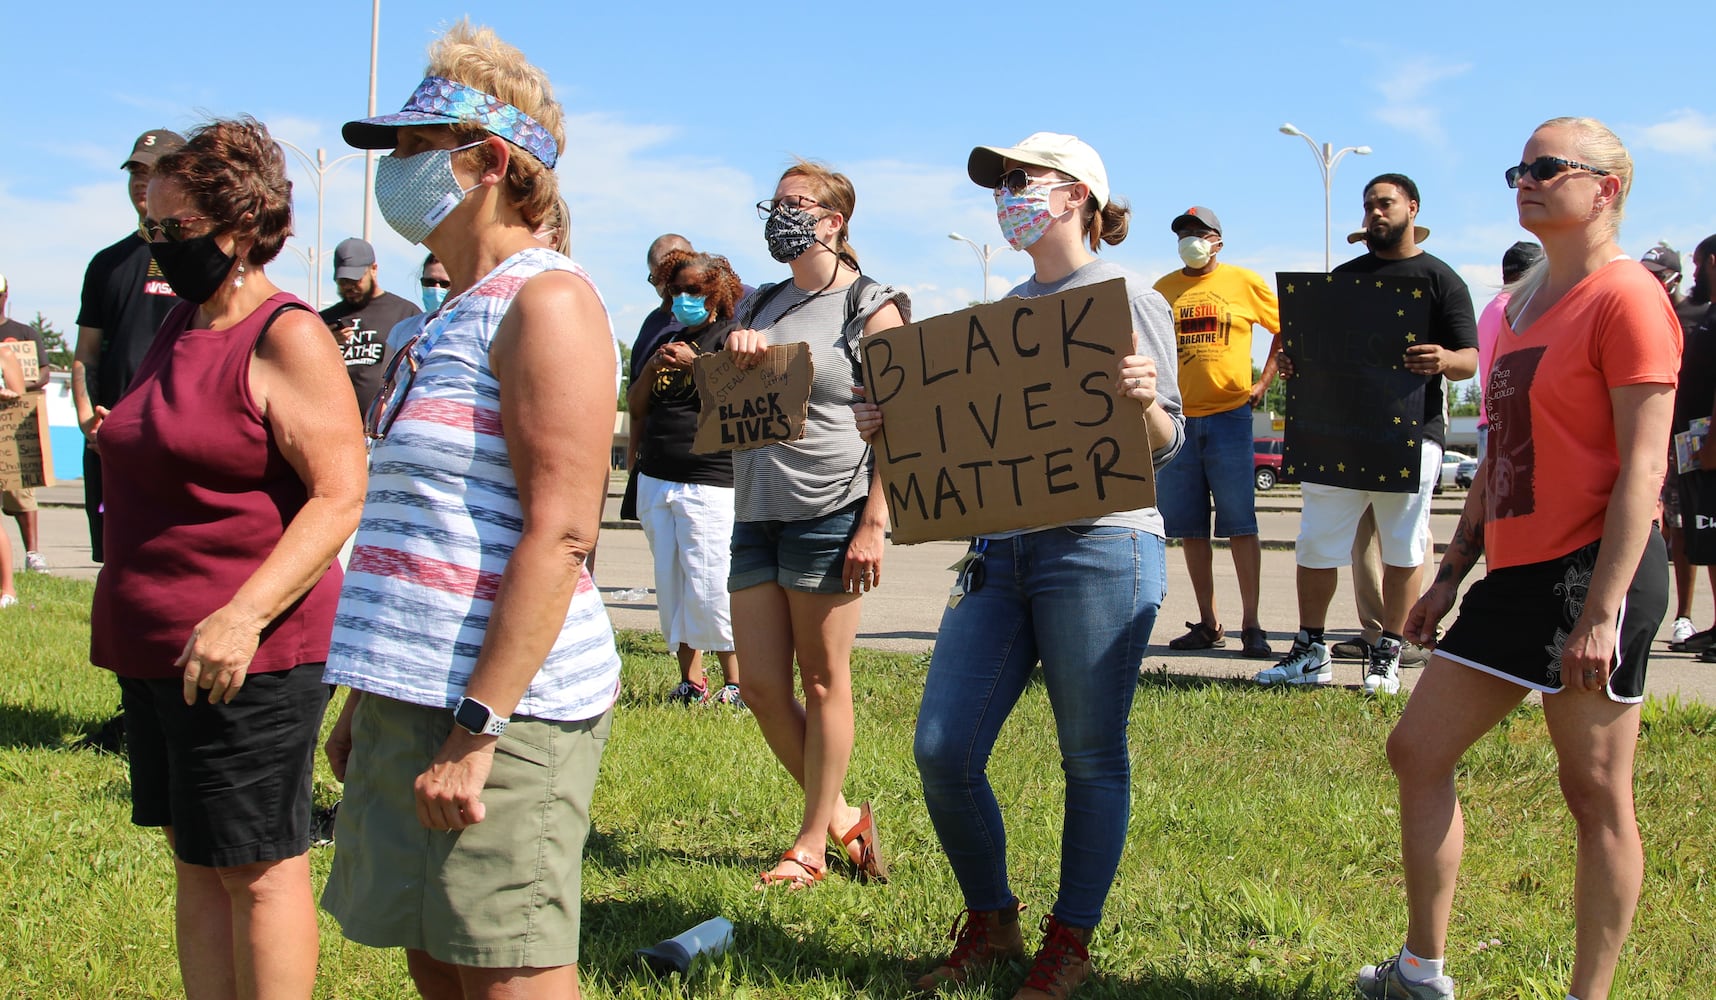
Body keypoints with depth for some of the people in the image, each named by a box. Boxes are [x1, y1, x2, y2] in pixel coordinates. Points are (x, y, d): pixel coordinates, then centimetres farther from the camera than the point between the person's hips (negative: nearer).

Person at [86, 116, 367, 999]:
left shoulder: (288, 338, -13)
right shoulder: (181, 325, 13)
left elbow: (340, 497, -21)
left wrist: (245, 614, -28)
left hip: (249, 655, -9)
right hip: (156, 648, 9)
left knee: (259, 868, 0)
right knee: (195, 864, 14)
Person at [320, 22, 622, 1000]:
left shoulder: (546, 298, -11)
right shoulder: (458, 311, 17)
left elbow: (559, 534, -20)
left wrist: (476, 728, -24)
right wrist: (371, 700, 20)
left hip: (501, 701, -9)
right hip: (419, 695, 9)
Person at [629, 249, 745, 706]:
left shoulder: (732, 336, -1)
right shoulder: (666, 340, 18)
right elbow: (635, 408, 14)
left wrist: (695, 363, -20)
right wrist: (652, 368, -3)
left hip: (710, 481, -7)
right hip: (656, 479, 7)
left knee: (708, 587, -9)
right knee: (670, 585, 6)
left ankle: (736, 681, 1)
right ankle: (691, 681, 12)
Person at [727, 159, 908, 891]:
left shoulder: (871, 307, -3)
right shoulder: (762, 304, 16)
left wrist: (874, 524, -15)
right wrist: (736, 354, -2)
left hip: (831, 512, -7)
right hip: (756, 511, 7)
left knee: (823, 683, 2)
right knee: (761, 687, 5)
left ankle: (811, 844, 14)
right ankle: (843, 818, 22)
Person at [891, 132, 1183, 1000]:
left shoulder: (1129, 298, 0)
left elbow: (1163, 445, -4)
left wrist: (1146, 402, -26)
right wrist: (896, 429, 4)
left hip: (1100, 548, -6)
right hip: (1000, 547, 6)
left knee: (1092, 759, 2)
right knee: (941, 751, 1)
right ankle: (990, 924, 21)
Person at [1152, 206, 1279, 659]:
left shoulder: (1243, 282, 4)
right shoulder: (1163, 289, 12)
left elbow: (1285, 328, 11)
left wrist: (1264, 382, 3)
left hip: (1229, 416, -3)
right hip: (1177, 419, 3)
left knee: (1240, 526, -6)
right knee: (1190, 528, 5)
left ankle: (1251, 625, -2)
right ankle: (1208, 623, 13)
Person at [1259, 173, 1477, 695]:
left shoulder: (1440, 279, 4)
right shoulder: (1344, 277, 17)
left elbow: (1470, 358, -2)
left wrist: (1444, 361, -25)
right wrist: (1292, 361, -1)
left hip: (1411, 431, -4)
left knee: (1402, 551, 2)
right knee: (1315, 544, 2)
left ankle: (1387, 656, 12)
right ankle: (1310, 652, 11)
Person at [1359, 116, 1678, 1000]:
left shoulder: (1626, 298, -11)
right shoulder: (1523, 308, 17)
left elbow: (1643, 466, -17)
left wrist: (1602, 611, -22)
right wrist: (1449, 576, 19)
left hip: (1591, 571, -10)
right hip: (1514, 573, 10)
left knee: (1596, 794, 0)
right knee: (1416, 752, 10)